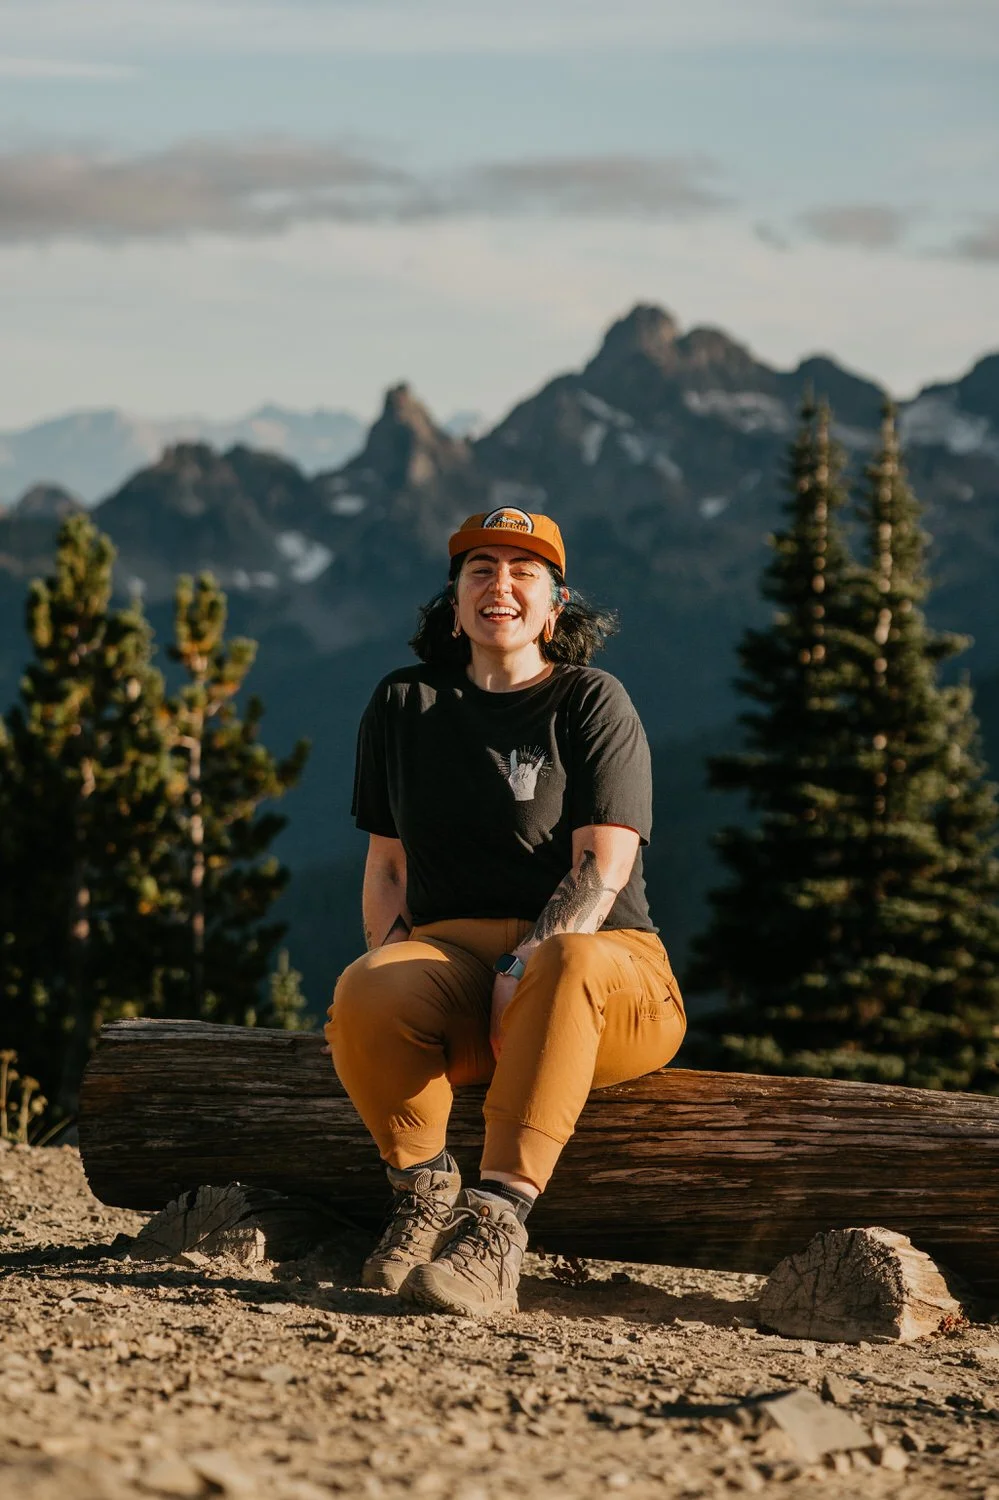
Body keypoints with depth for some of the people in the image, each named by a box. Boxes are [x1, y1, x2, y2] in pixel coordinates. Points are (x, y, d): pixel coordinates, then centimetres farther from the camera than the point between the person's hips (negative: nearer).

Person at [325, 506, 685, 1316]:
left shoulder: (592, 703, 3)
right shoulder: (404, 704, 16)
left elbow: (602, 868, -8)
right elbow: (388, 865, 15)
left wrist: (526, 967, -22)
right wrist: (395, 963, -5)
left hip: (605, 965, -3)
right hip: (453, 953, 3)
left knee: (568, 964, -42)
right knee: (363, 994, -33)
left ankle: (496, 1223, -49)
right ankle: (424, 1189, -11)